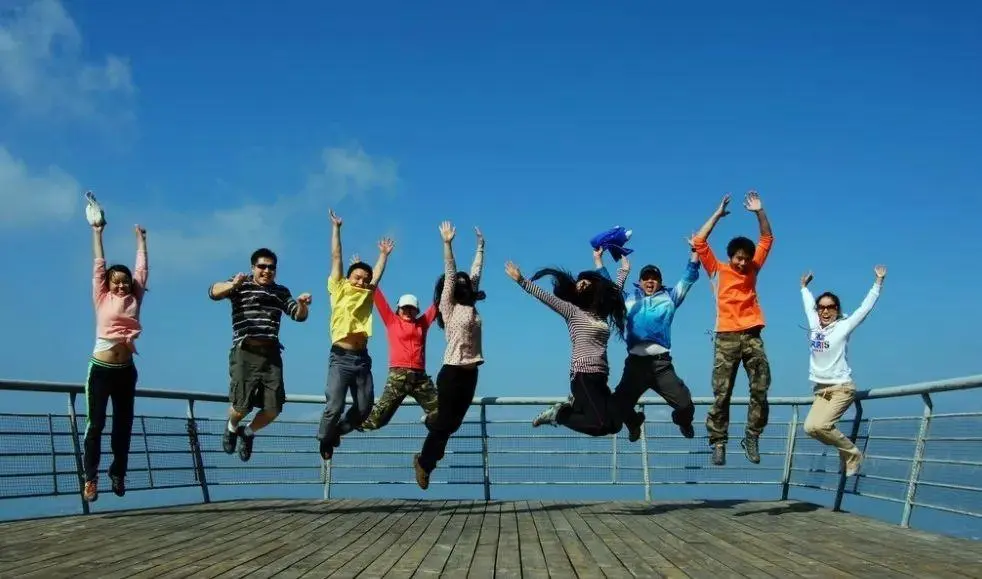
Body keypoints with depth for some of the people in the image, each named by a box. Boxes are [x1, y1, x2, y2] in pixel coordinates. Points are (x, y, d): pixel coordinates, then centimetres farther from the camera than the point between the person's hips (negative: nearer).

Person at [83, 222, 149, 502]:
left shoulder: (134, 300, 8)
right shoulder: (102, 298, 3)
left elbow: (142, 268, 14)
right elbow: (99, 264, 8)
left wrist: (141, 238, 20)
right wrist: (97, 233, 12)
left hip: (126, 369, 3)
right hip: (101, 368, -3)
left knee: (123, 424, 8)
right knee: (95, 424, -3)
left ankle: (118, 473, 19)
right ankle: (91, 477, 1)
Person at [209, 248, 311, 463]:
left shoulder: (281, 291, 18)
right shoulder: (241, 284, 4)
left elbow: (299, 316, 20)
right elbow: (214, 292, -12)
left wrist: (302, 305, -4)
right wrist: (232, 285, -34)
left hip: (271, 354, 4)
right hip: (245, 352, -4)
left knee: (273, 408, -1)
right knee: (241, 405, -9)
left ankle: (248, 432, 28)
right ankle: (231, 428, 27)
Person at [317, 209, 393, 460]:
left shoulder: (367, 294, 15)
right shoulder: (339, 290, 5)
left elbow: (377, 272, 29)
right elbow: (336, 257, 7)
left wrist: (384, 253, 34)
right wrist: (336, 228, 10)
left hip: (362, 358, 5)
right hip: (341, 357, -5)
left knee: (364, 407, 4)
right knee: (335, 406, -11)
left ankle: (336, 432, 26)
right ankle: (325, 438, 15)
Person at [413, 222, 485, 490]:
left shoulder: (472, 307, 10)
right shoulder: (448, 307, -4)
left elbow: (474, 273, 15)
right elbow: (450, 275, -10)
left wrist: (480, 246, 17)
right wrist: (447, 244, -15)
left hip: (470, 373, 6)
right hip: (452, 372, -6)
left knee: (453, 422, 10)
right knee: (445, 423, 0)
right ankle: (424, 462, 17)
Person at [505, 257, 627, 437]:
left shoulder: (601, 313, 20)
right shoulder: (572, 310, 4)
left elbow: (614, 290, 37)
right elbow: (544, 296, -3)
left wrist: (623, 271, 49)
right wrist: (521, 280, -11)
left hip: (600, 377, 7)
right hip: (584, 374, -7)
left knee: (615, 424, 1)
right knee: (601, 426, -17)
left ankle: (573, 406, 15)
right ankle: (558, 415, 3)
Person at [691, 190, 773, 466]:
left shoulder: (752, 269, 14)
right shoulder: (717, 270, 7)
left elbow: (767, 240, 15)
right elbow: (699, 242, 0)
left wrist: (759, 212, 3)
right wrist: (718, 214, -1)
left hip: (752, 337, 3)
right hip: (726, 338, -2)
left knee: (760, 390, -4)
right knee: (721, 394, -3)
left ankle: (752, 438, 5)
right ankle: (718, 442, 1)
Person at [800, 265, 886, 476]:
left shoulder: (843, 327, -5)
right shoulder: (814, 325, 8)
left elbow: (866, 307, -8)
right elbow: (809, 305, 26)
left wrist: (878, 282, -11)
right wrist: (804, 287, 41)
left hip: (842, 388, -6)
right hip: (820, 389, 6)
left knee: (820, 425, -22)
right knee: (810, 427, -9)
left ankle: (852, 454, -2)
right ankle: (847, 450, 11)